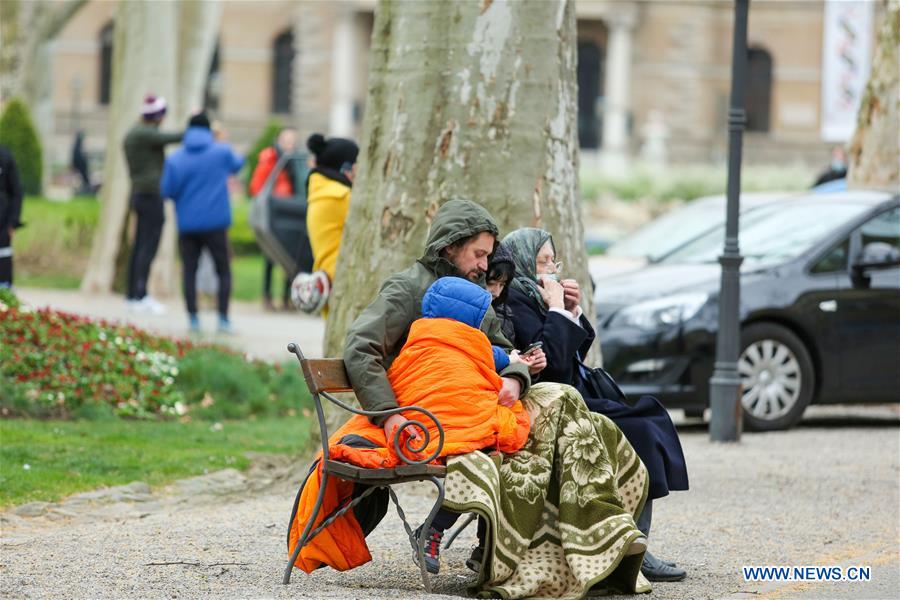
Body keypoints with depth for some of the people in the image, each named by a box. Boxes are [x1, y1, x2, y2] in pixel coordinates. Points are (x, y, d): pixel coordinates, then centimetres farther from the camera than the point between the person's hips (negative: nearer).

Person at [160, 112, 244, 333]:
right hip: (216, 222, 0)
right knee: (223, 271, 8)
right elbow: (237, 164, 18)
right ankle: (223, 318, 0)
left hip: (187, 224, 0)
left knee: (189, 271, 7)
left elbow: (167, 190, -9)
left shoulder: (175, 159, -5)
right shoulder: (222, 152, -3)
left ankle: (193, 318, 2)